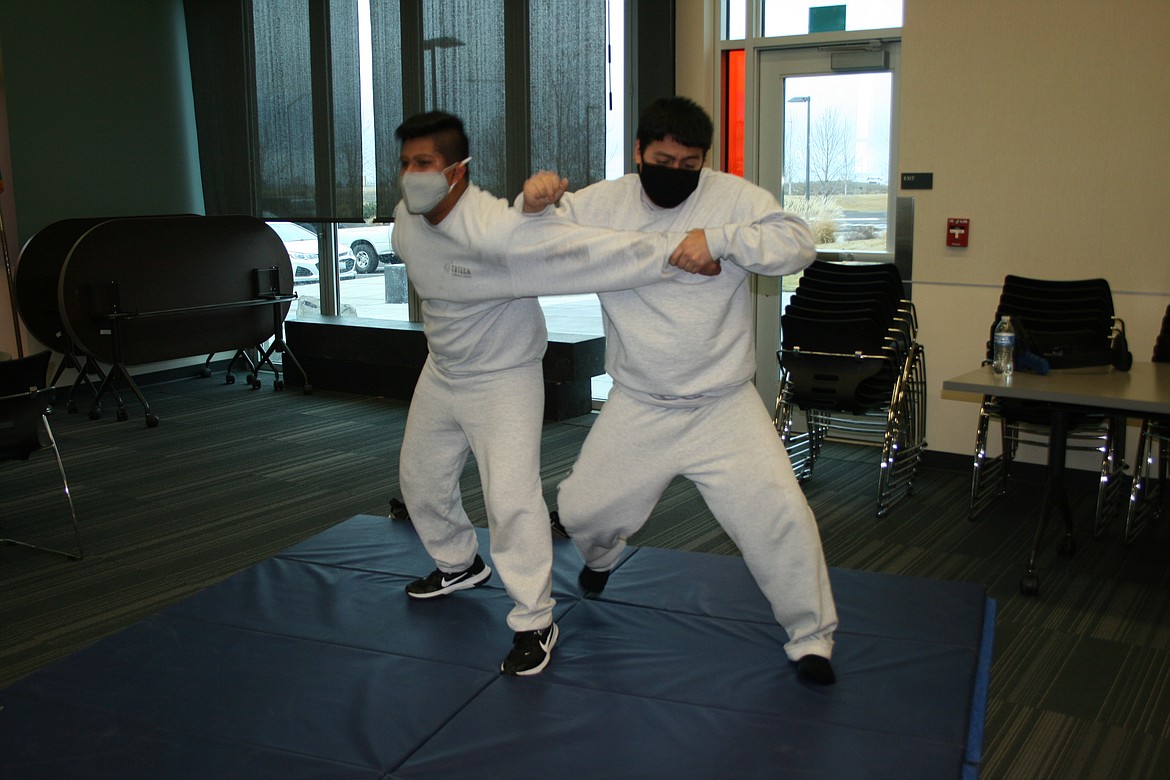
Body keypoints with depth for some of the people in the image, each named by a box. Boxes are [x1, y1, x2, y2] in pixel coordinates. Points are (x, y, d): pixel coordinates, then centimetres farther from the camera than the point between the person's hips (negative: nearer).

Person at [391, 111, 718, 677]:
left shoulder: (494, 228, -34)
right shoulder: (406, 221, -10)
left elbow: (582, 248, -41)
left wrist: (673, 251, -47)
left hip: (504, 379, -8)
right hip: (441, 372, 8)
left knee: (511, 498, -16)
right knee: (420, 478, 20)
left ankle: (534, 622, 1)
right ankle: (460, 565, 48)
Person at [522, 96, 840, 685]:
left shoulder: (731, 196, -6)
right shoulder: (603, 204, -2)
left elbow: (797, 243, -16)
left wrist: (719, 238, -29)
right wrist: (535, 203, -24)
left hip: (724, 407, -2)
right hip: (637, 408, 2)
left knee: (779, 514, -10)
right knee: (582, 510, 12)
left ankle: (811, 637, 13)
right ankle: (602, 556, 52)